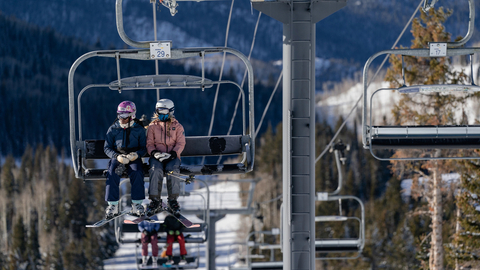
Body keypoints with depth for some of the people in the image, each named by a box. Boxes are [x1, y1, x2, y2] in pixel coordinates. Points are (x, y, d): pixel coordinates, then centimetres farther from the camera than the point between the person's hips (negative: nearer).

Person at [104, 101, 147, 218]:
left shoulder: (139, 129, 5)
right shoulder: (113, 129, 6)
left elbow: (144, 147, 7)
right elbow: (107, 148, 5)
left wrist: (137, 155, -16)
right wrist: (117, 156, -14)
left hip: (133, 158, -1)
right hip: (117, 157, 1)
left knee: (137, 173, -31)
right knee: (112, 173, -29)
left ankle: (137, 205, -24)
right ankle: (112, 205, -28)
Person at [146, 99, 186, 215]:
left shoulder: (177, 126, 11)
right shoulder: (153, 126, 13)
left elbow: (181, 143, 4)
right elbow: (149, 143, 10)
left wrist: (173, 153, -15)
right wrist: (153, 152, -12)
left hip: (172, 156, -1)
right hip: (157, 156, 1)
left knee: (172, 170, -33)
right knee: (156, 170, -32)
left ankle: (173, 199, -21)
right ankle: (155, 200, -26)